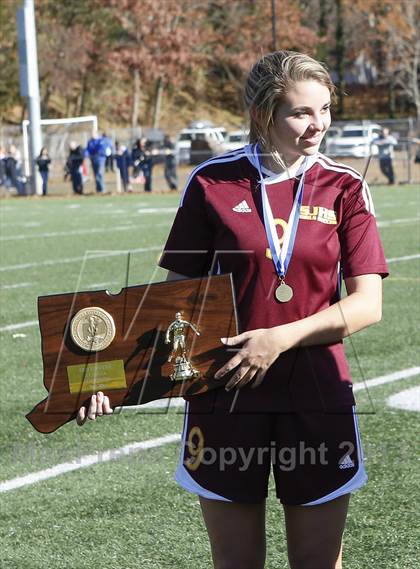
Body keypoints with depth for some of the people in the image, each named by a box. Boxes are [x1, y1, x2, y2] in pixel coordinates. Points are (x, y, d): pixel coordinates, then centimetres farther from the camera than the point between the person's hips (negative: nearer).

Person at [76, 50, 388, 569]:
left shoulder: (345, 189, 1)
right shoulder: (213, 183, -1)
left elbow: (367, 303, -4)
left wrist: (282, 338, -17)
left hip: (316, 397, 0)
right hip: (224, 395, 0)